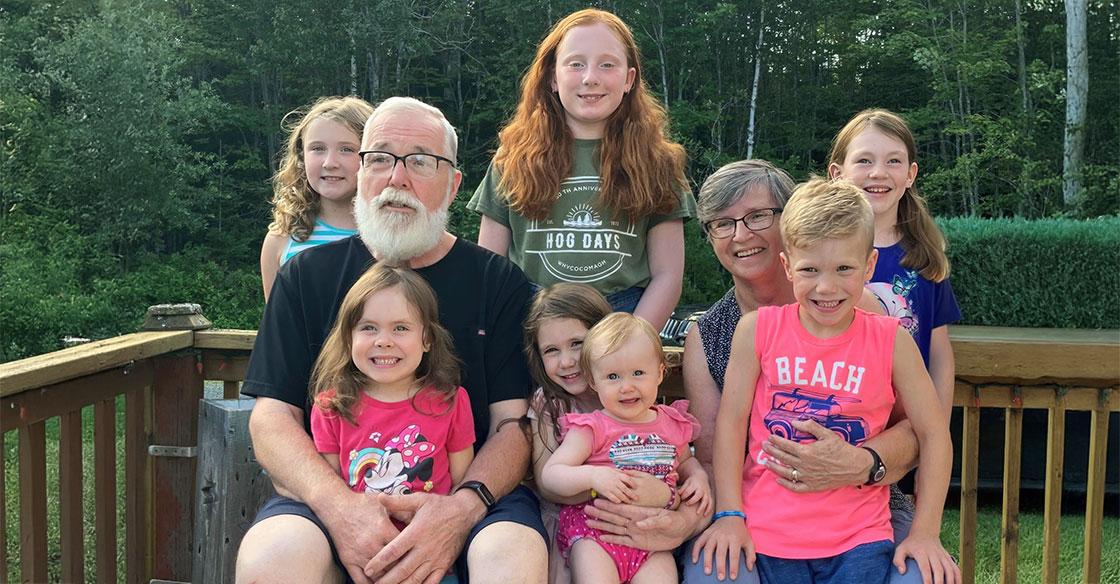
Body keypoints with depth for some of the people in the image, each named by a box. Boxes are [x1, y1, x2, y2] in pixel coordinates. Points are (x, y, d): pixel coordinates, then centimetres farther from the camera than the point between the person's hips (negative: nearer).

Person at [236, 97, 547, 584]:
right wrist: (338, 506, -17)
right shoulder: (308, 276, 10)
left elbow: (513, 422, 0)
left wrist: (464, 507, -21)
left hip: (469, 486, 0)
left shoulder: (498, 282, 7)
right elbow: (271, 420, 3)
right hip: (331, 488, 1)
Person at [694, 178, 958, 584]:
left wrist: (925, 533, -2)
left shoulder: (891, 341, -2)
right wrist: (729, 515, -6)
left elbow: (933, 433, 3)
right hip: (767, 532, 0)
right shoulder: (758, 330, -3)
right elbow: (731, 421, -1)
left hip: (858, 536, 0)